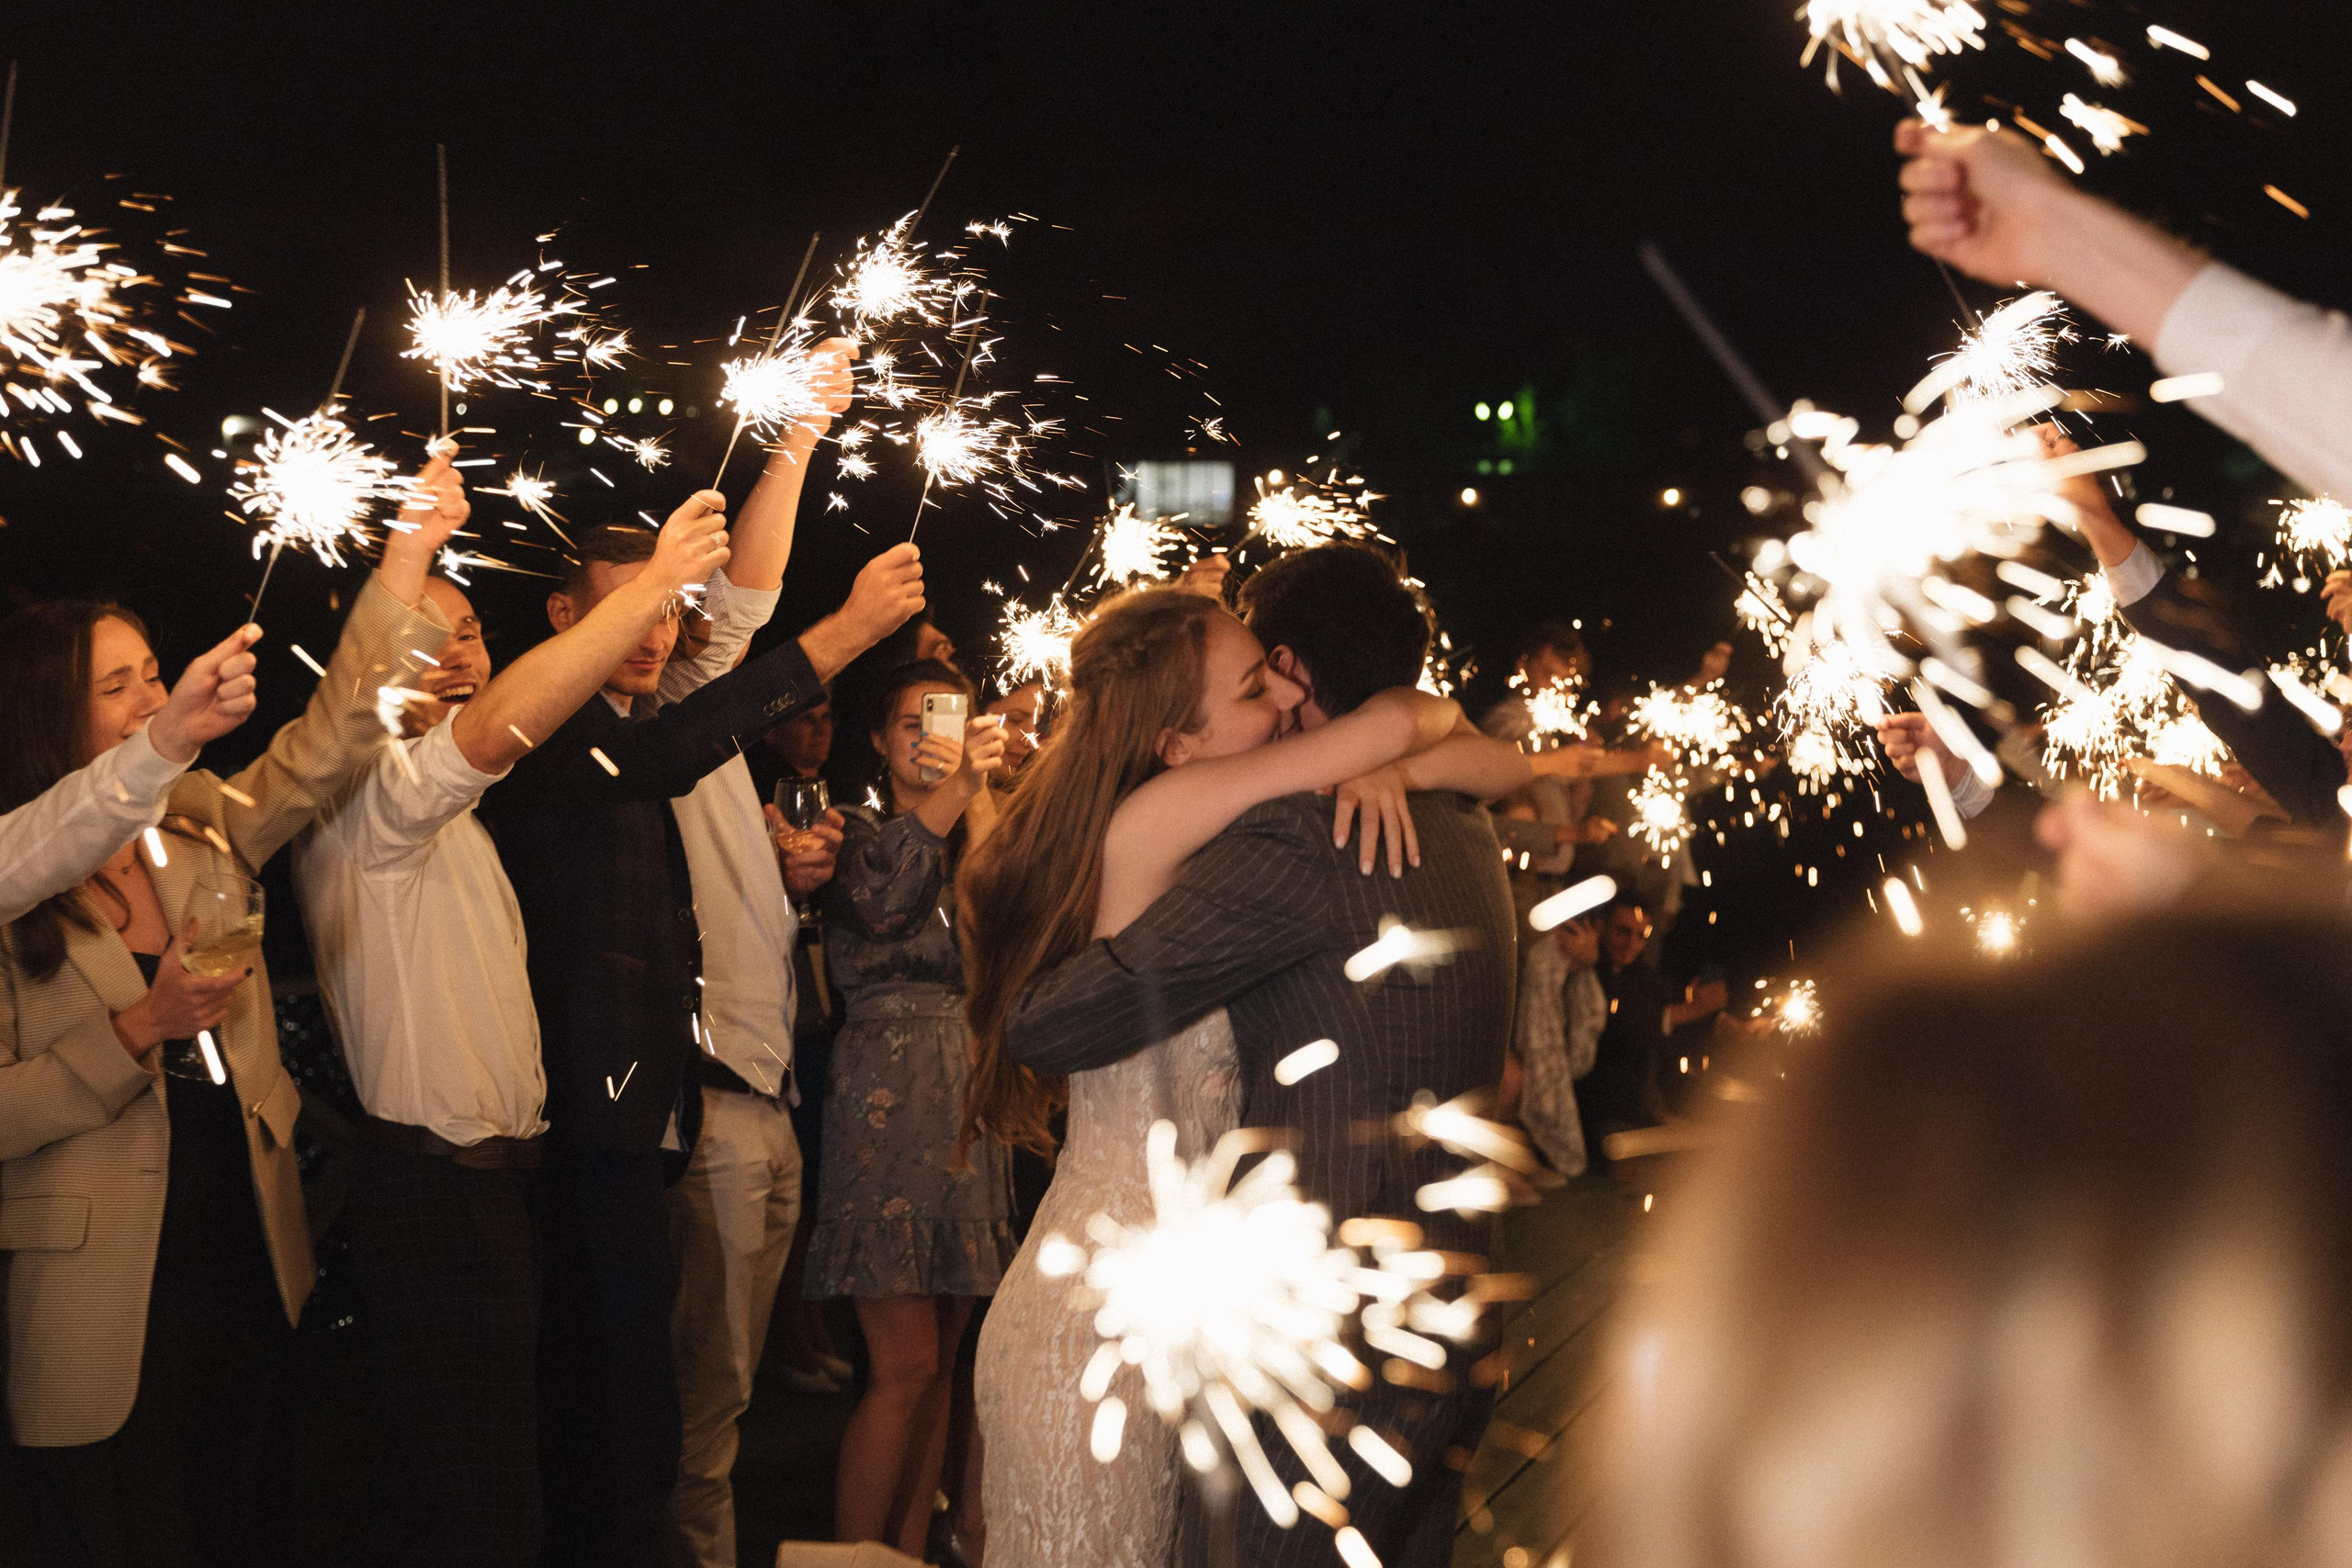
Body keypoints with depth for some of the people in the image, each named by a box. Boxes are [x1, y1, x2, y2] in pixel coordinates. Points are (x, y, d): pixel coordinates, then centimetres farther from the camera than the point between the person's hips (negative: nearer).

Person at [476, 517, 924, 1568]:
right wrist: (840, 634, -37)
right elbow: (661, 757, -33)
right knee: (631, 1412, -13)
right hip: (593, 1115, -10)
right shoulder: (550, 736, -11)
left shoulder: (622, 735, 23)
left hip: (645, 1110, 10)